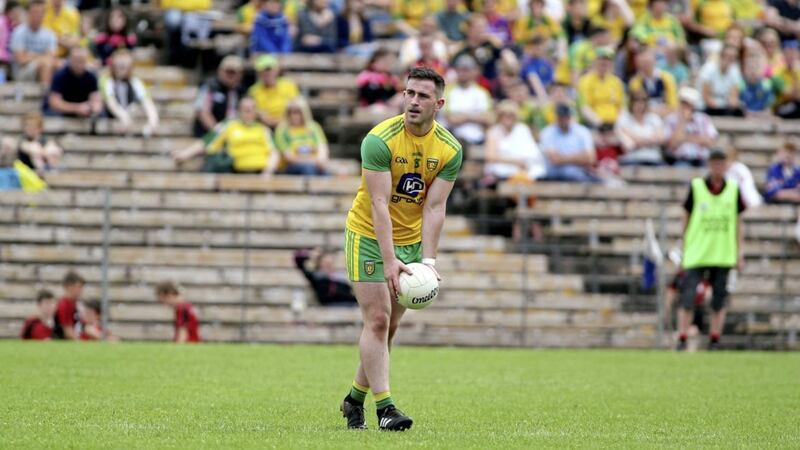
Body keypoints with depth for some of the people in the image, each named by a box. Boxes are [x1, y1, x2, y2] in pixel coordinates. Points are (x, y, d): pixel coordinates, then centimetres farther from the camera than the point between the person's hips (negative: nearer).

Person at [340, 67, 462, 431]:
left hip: (411, 240, 5)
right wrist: (389, 260, -33)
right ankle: (384, 407, -15)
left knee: (389, 325, 7)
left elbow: (434, 207, -9)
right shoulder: (380, 140, -21)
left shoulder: (449, 149, -7)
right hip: (369, 236, -5)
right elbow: (379, 203, -25)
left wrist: (428, 259, -20)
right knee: (377, 320, -13)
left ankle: (355, 398, 23)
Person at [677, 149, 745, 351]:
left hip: (723, 256, 2)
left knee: (719, 300, 4)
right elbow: (686, 219, 5)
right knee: (687, 298, -8)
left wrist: (740, 252, 6)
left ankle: (714, 342, 12)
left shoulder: (733, 189, 4)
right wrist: (683, 250, 4)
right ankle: (682, 340, -3)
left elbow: (738, 223, 11)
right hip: (696, 255, -2)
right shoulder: (696, 187, -1)